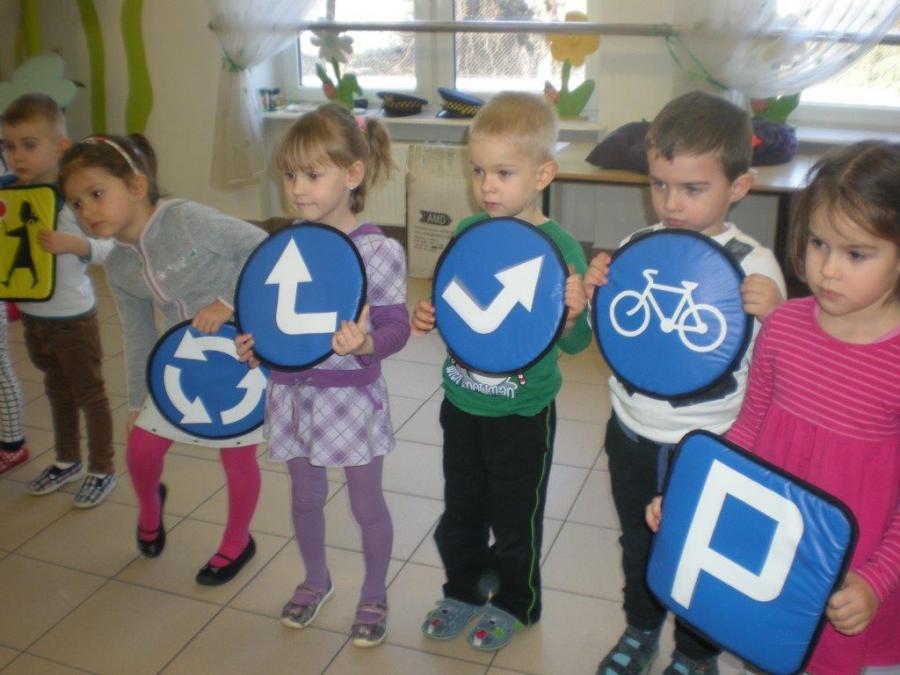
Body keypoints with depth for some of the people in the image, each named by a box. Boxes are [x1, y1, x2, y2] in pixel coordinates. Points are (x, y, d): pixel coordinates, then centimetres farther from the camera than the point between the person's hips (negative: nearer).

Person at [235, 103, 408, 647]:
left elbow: (396, 326, -14)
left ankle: (375, 594, 35)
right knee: (306, 496, 21)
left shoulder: (379, 251, -15)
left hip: (352, 394, -4)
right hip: (293, 392, 5)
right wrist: (255, 346, -8)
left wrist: (365, 344, -33)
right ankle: (316, 580, 46)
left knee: (366, 501, 11)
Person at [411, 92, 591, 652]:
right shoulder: (467, 232, -4)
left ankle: (514, 605, 40)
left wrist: (572, 315, -36)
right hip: (462, 401, 5)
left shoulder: (560, 247, -18)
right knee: (460, 509, 22)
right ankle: (463, 591, 46)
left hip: (522, 412, -4)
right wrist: (430, 317, -11)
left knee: (516, 519, 15)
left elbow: (574, 342, -15)